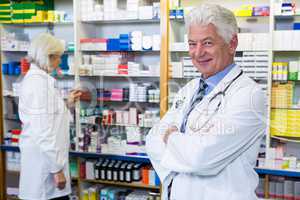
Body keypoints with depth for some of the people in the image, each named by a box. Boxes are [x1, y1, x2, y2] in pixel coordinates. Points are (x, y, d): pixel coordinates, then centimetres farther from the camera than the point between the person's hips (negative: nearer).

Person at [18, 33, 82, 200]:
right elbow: (42, 131, -24)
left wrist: (68, 103, 17)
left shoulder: (34, 78, 12)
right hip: (45, 159, -10)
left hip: (44, 157, 10)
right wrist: (56, 168, -21)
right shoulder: (39, 81, -19)